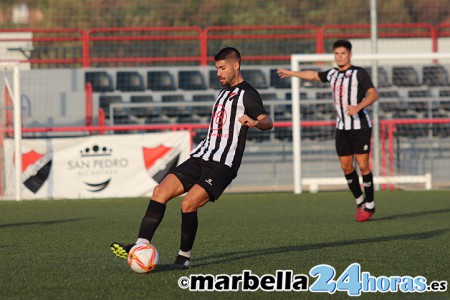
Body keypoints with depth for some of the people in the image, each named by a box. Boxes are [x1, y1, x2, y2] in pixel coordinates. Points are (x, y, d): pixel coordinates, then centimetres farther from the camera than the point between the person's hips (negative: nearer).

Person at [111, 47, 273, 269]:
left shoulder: (247, 94, -5)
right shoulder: (224, 91, 23)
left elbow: (267, 121, -22)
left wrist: (255, 123, -43)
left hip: (223, 165, -8)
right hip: (201, 158, 9)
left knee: (188, 203, -23)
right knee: (160, 192, -7)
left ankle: (184, 256, -5)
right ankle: (141, 246, -12)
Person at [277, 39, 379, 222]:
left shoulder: (359, 73, -5)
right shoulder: (332, 74, 13)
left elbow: (373, 94, -14)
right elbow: (313, 75, 30)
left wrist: (358, 107, -29)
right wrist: (291, 73, 41)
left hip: (360, 126, -6)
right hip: (342, 127, 6)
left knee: (363, 165, -8)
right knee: (346, 166, 2)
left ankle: (369, 205, 4)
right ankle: (360, 202, 19)